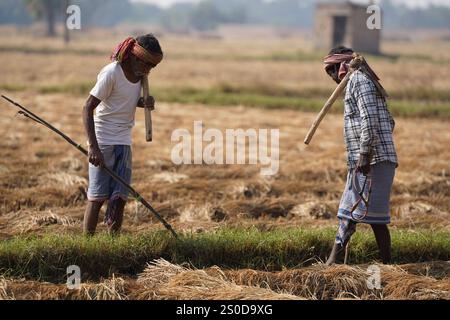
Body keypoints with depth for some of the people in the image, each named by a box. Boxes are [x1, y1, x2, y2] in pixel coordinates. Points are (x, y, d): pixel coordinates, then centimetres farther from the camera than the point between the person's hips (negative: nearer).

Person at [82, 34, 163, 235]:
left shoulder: (140, 73, 4)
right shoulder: (112, 73, -18)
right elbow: (88, 108, -18)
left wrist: (145, 103, -5)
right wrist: (93, 147, -26)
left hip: (124, 141, 6)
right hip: (103, 141, -6)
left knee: (119, 197, 1)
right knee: (98, 196, -6)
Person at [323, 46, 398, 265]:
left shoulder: (358, 79, -7)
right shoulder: (365, 81, 22)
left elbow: (370, 119, -20)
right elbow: (389, 122, 24)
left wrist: (365, 154, -22)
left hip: (373, 161, -10)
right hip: (360, 163, 10)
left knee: (373, 215, -8)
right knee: (348, 214, 10)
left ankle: (387, 265, -5)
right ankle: (332, 263, 12)